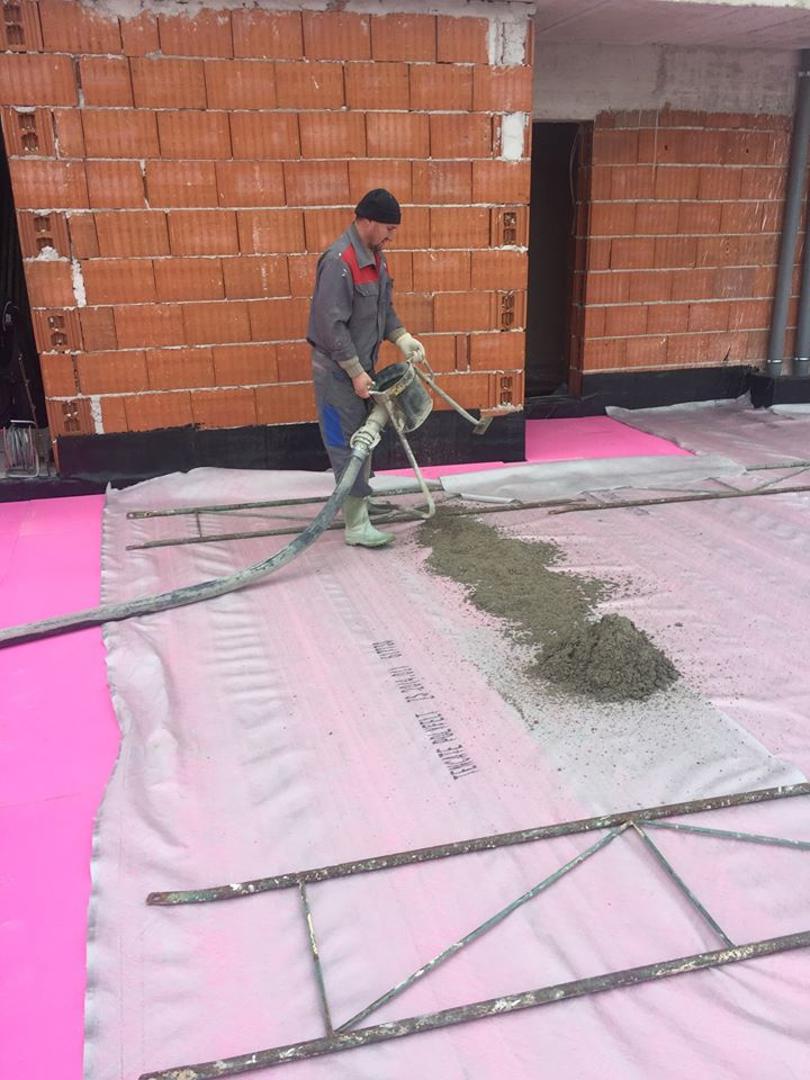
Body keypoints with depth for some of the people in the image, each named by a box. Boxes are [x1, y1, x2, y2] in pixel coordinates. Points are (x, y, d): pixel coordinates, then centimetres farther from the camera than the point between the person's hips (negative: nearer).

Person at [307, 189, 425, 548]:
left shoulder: (375, 255, 8)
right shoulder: (339, 260, -23)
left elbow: (384, 308, 18)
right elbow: (331, 324, -26)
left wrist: (402, 338, 1)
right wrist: (355, 372, -23)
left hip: (360, 363, 9)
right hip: (338, 369, -9)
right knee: (346, 443, -5)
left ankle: (359, 498, 36)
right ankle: (356, 525, 0)